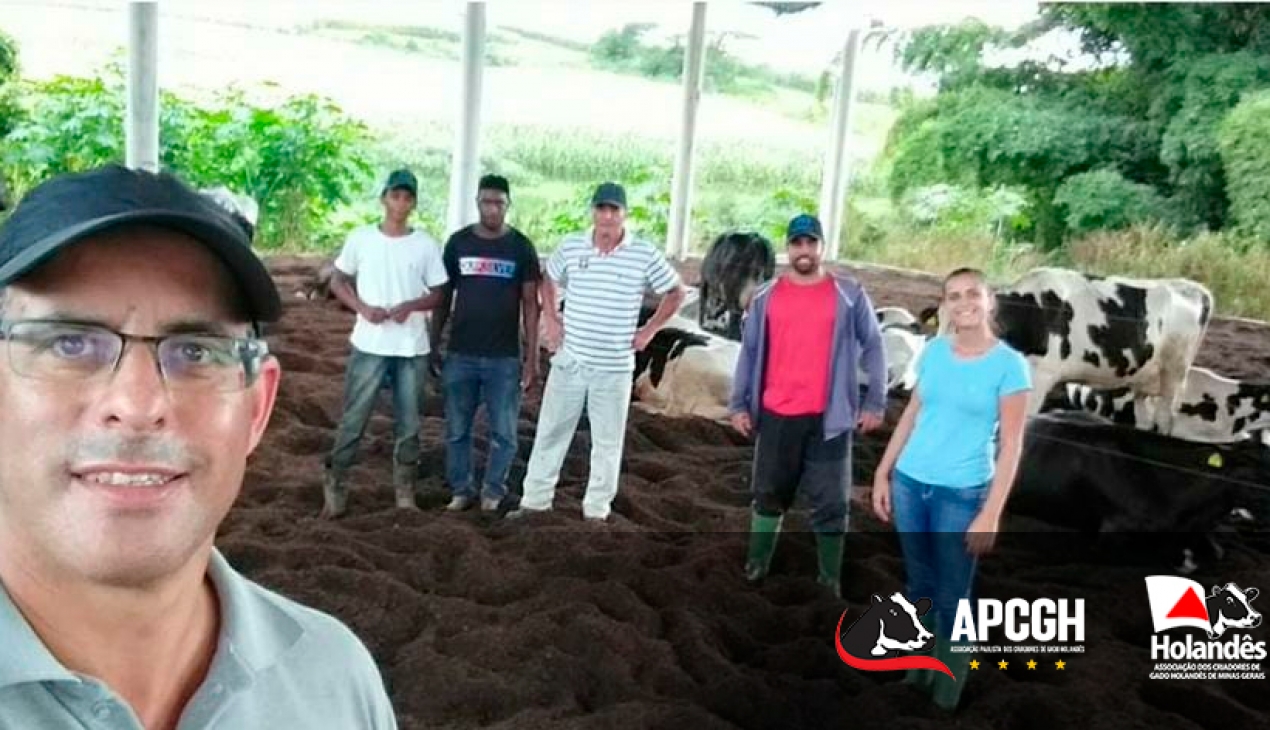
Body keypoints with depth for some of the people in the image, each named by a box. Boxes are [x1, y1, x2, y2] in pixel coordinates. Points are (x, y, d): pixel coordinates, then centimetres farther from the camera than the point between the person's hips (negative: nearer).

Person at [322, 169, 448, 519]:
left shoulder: (426, 245, 1)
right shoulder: (360, 238, 0)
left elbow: (438, 294, 5)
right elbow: (337, 281, 7)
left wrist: (412, 305, -16)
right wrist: (363, 308, -10)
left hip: (412, 349, 1)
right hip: (369, 346, -1)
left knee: (408, 425, 8)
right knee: (354, 419, 3)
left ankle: (405, 493, 20)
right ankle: (335, 486, 18)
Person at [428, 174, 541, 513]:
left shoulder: (521, 247, -1)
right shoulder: (458, 242, 3)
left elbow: (530, 303, 0)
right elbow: (443, 296, 8)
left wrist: (532, 356, -5)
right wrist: (434, 345, 4)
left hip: (504, 357, -1)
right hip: (460, 354, 2)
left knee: (503, 431, 4)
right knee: (457, 429, 8)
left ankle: (493, 490, 20)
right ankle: (461, 489, 21)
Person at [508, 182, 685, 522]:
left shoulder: (645, 254, -7)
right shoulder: (570, 246, 0)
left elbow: (676, 292, 5)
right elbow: (549, 279, 18)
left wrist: (649, 330, -1)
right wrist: (550, 319, 7)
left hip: (614, 368, -2)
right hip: (569, 361, 2)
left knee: (607, 442, 8)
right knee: (550, 432, 9)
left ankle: (597, 510, 22)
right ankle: (535, 500, 23)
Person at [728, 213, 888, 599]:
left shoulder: (849, 294, -1)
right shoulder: (766, 296, 5)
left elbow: (873, 348, 3)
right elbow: (749, 352, 8)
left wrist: (875, 402, -1)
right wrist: (739, 404, 5)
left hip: (830, 417, -2)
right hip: (776, 415, 2)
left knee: (830, 502, 3)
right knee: (769, 494, 15)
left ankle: (830, 580, 17)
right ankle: (756, 567, 29)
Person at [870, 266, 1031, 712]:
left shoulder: (1009, 365, -10)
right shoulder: (933, 352, 3)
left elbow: (1010, 444, -10)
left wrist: (991, 513, -14)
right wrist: (883, 473, 9)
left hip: (962, 494, -4)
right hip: (910, 483, 4)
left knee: (952, 598, 4)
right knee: (918, 586, 16)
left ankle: (945, 697, 21)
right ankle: (916, 677, 33)